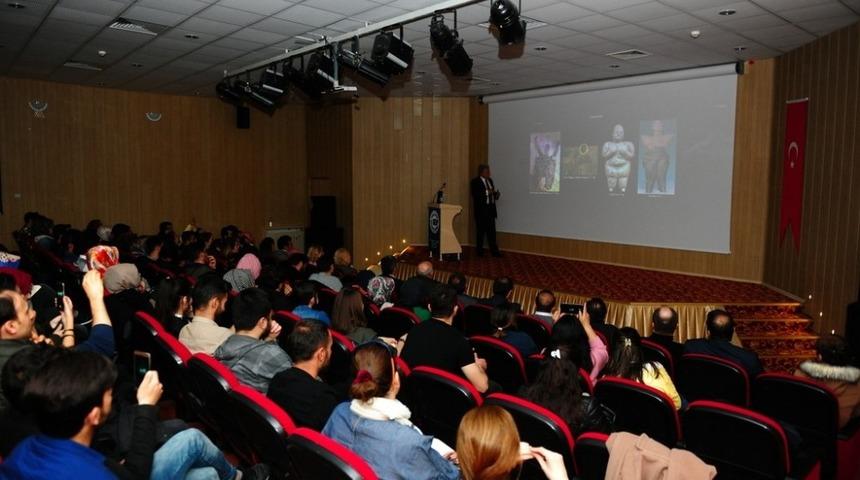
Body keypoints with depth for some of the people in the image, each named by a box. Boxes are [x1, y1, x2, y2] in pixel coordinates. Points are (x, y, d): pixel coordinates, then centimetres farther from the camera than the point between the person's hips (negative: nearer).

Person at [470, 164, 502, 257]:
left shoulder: (490, 180, 17)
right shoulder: (475, 181, -6)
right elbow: (475, 194, -19)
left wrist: (496, 195, 1)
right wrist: (487, 192, -25)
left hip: (491, 209, 6)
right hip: (481, 210, -6)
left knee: (492, 231, 5)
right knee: (481, 231, -1)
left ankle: (494, 251, 6)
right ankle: (479, 250, 9)